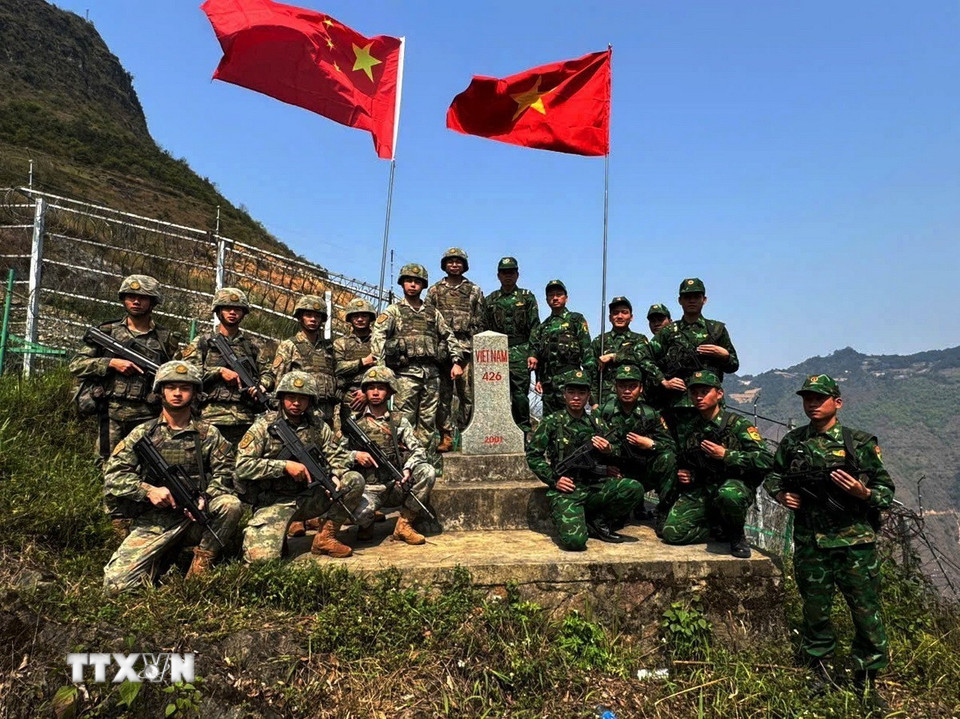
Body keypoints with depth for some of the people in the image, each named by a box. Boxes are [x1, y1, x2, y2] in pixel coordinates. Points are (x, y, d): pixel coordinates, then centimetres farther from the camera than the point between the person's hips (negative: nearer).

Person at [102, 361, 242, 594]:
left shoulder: (208, 434, 7)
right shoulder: (143, 433, 7)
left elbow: (224, 473, 0)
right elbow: (113, 475, 1)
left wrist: (205, 499, -19)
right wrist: (149, 491, -15)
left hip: (195, 519, 0)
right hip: (153, 521, 0)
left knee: (231, 504, -30)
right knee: (116, 583, -16)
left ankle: (200, 568, -11)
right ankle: (163, 557, 15)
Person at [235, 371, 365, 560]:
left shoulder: (318, 425, 5)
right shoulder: (264, 425, -7)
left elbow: (337, 455, 6)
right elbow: (242, 466, -13)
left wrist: (336, 475, -17)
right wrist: (285, 465, -21)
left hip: (308, 498, 4)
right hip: (272, 502, -4)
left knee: (355, 481, -13)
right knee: (262, 557, -24)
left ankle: (325, 537, -3)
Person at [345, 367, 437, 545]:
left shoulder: (400, 422, 9)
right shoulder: (354, 421, 5)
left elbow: (418, 449, -1)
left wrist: (408, 468, -21)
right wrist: (355, 454, -16)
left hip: (396, 486, 3)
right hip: (368, 488, -2)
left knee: (427, 471, -23)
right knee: (360, 512, -35)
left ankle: (404, 525, -8)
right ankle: (367, 524, 7)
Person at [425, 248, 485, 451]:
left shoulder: (474, 291, 13)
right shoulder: (434, 291, 14)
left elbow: (480, 322, 11)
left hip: (467, 348, 0)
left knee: (467, 393, -2)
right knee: (443, 394, 0)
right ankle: (446, 436, 4)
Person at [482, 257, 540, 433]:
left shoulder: (527, 297, 9)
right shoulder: (490, 300, 16)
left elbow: (534, 327, 3)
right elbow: (484, 330, 15)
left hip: (519, 352, -2)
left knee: (520, 392, -6)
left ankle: (523, 430, 2)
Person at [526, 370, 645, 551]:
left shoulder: (598, 424, 13)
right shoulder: (551, 422, 2)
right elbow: (533, 456, 3)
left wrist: (609, 451, -7)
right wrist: (554, 480, -8)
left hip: (596, 488, 4)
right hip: (565, 491, -4)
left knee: (634, 489, -22)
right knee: (574, 541, -27)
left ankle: (598, 523, 1)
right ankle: (570, 523, 10)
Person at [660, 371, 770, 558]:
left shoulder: (737, 424, -7)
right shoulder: (686, 425, 7)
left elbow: (766, 460, -17)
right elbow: (680, 458, 23)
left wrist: (726, 455, -22)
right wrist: (681, 473, 2)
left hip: (735, 485, -4)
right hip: (698, 491, 4)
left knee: (729, 495, -41)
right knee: (672, 533, -17)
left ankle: (736, 534, -6)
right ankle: (718, 526, 11)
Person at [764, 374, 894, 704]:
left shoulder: (861, 442, -2)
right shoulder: (792, 441, 5)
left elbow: (887, 491, 0)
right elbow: (772, 478, 18)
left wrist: (863, 493, -19)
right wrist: (782, 495, -1)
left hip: (855, 542, -2)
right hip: (810, 543, 2)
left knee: (866, 612, 4)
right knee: (815, 610, 13)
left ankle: (867, 682, 21)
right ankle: (818, 672, 31)